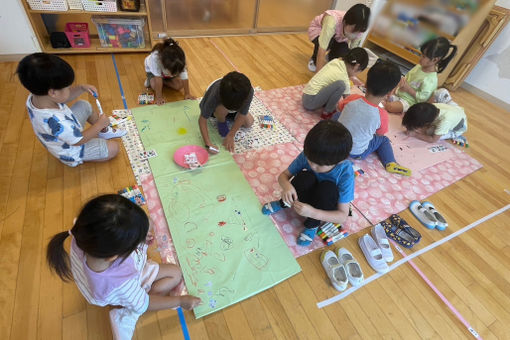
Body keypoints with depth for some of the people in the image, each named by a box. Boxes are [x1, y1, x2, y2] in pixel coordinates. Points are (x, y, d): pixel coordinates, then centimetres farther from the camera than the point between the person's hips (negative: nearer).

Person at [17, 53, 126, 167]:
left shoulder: (33, 98, -18)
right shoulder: (57, 122, -45)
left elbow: (65, 97, 0)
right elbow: (79, 140, -29)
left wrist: (82, 88, -14)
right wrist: (99, 124, -21)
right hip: (71, 152, -8)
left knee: (84, 105, 16)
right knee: (113, 148, -13)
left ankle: (104, 131, 27)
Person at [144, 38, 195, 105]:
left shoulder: (180, 60, -41)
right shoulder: (155, 57, -47)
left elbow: (184, 77, -32)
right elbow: (158, 78, -41)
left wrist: (187, 94, -29)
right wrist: (159, 97, -37)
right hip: (152, 69, -2)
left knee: (179, 85, -17)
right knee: (155, 86, -26)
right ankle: (150, 79, 8)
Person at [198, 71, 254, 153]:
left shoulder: (249, 91, -37)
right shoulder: (214, 95, -42)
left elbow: (242, 115, -25)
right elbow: (202, 119, -34)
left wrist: (231, 136, -25)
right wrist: (208, 143, -42)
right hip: (214, 108, -3)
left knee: (249, 122, -10)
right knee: (222, 109, -36)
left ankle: (227, 116, 16)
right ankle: (221, 121, -1)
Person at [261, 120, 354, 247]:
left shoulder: (346, 173, -33)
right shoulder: (308, 155, -27)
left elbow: (343, 216, -29)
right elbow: (284, 175, -16)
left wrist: (313, 213, -46)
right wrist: (286, 185, -41)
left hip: (326, 203, -1)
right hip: (308, 193, 2)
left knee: (328, 188, -36)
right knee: (306, 176, -33)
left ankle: (313, 224, -10)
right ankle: (284, 203, -2)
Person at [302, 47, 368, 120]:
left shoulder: (337, 61, 5)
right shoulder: (344, 78, -15)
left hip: (307, 95, 9)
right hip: (310, 101, -9)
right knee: (341, 84, -23)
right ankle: (327, 113, -6)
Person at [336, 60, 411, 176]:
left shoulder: (352, 99, -18)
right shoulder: (382, 115, -21)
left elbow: (339, 108, 3)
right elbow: (380, 134, -2)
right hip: (356, 153, -2)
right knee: (384, 140, 22)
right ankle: (390, 163, 9)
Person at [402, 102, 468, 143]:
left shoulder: (445, 120, -45)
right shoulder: (431, 108, -32)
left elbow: (433, 140, -35)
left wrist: (415, 134, -33)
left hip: (459, 126, -6)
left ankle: (454, 135, 1)